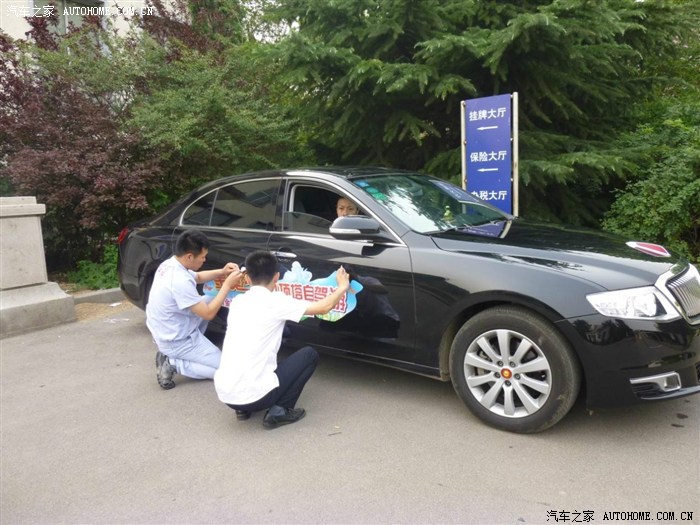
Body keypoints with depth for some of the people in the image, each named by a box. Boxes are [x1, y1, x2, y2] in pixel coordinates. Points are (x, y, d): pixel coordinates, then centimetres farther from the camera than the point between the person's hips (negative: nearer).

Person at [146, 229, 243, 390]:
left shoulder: (168, 264, -2)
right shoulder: (180, 280, -30)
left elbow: (197, 277, 18)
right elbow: (208, 314, -22)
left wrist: (221, 272, 2)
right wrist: (227, 284, -17)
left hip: (164, 333, 9)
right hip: (176, 342, -9)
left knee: (208, 300, 21)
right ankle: (173, 363, -5)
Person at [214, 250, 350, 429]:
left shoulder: (237, 302, 11)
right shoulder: (276, 301, -7)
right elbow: (324, 307, -2)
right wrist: (343, 286, 16)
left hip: (223, 393, 7)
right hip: (252, 395, -7)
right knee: (309, 354, 11)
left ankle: (243, 408, 20)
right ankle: (278, 411, 4)